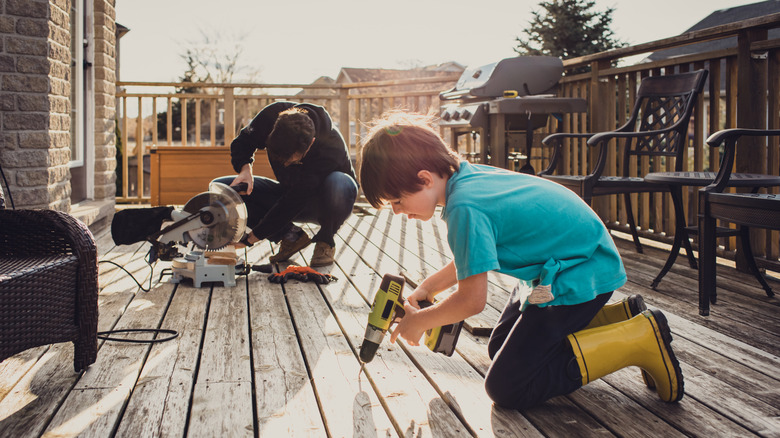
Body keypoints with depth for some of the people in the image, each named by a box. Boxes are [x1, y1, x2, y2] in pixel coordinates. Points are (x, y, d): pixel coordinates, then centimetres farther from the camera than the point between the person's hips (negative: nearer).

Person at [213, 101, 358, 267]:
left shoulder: (332, 151, -37)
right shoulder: (272, 115, -24)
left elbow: (293, 203, -34)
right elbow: (242, 142, -3)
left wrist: (249, 239, -31)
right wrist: (245, 168, -26)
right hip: (291, 192, 5)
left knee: (338, 184, -43)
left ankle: (325, 242, -11)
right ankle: (291, 236, -7)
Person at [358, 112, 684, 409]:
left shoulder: (465, 207, -28)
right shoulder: (467, 176, 2)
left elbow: (472, 299, -22)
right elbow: (472, 260, 19)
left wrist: (419, 321, -5)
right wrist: (427, 288, 10)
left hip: (582, 275, -10)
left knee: (505, 388, -9)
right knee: (500, 349, 22)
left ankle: (640, 339, -8)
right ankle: (622, 317, 17)